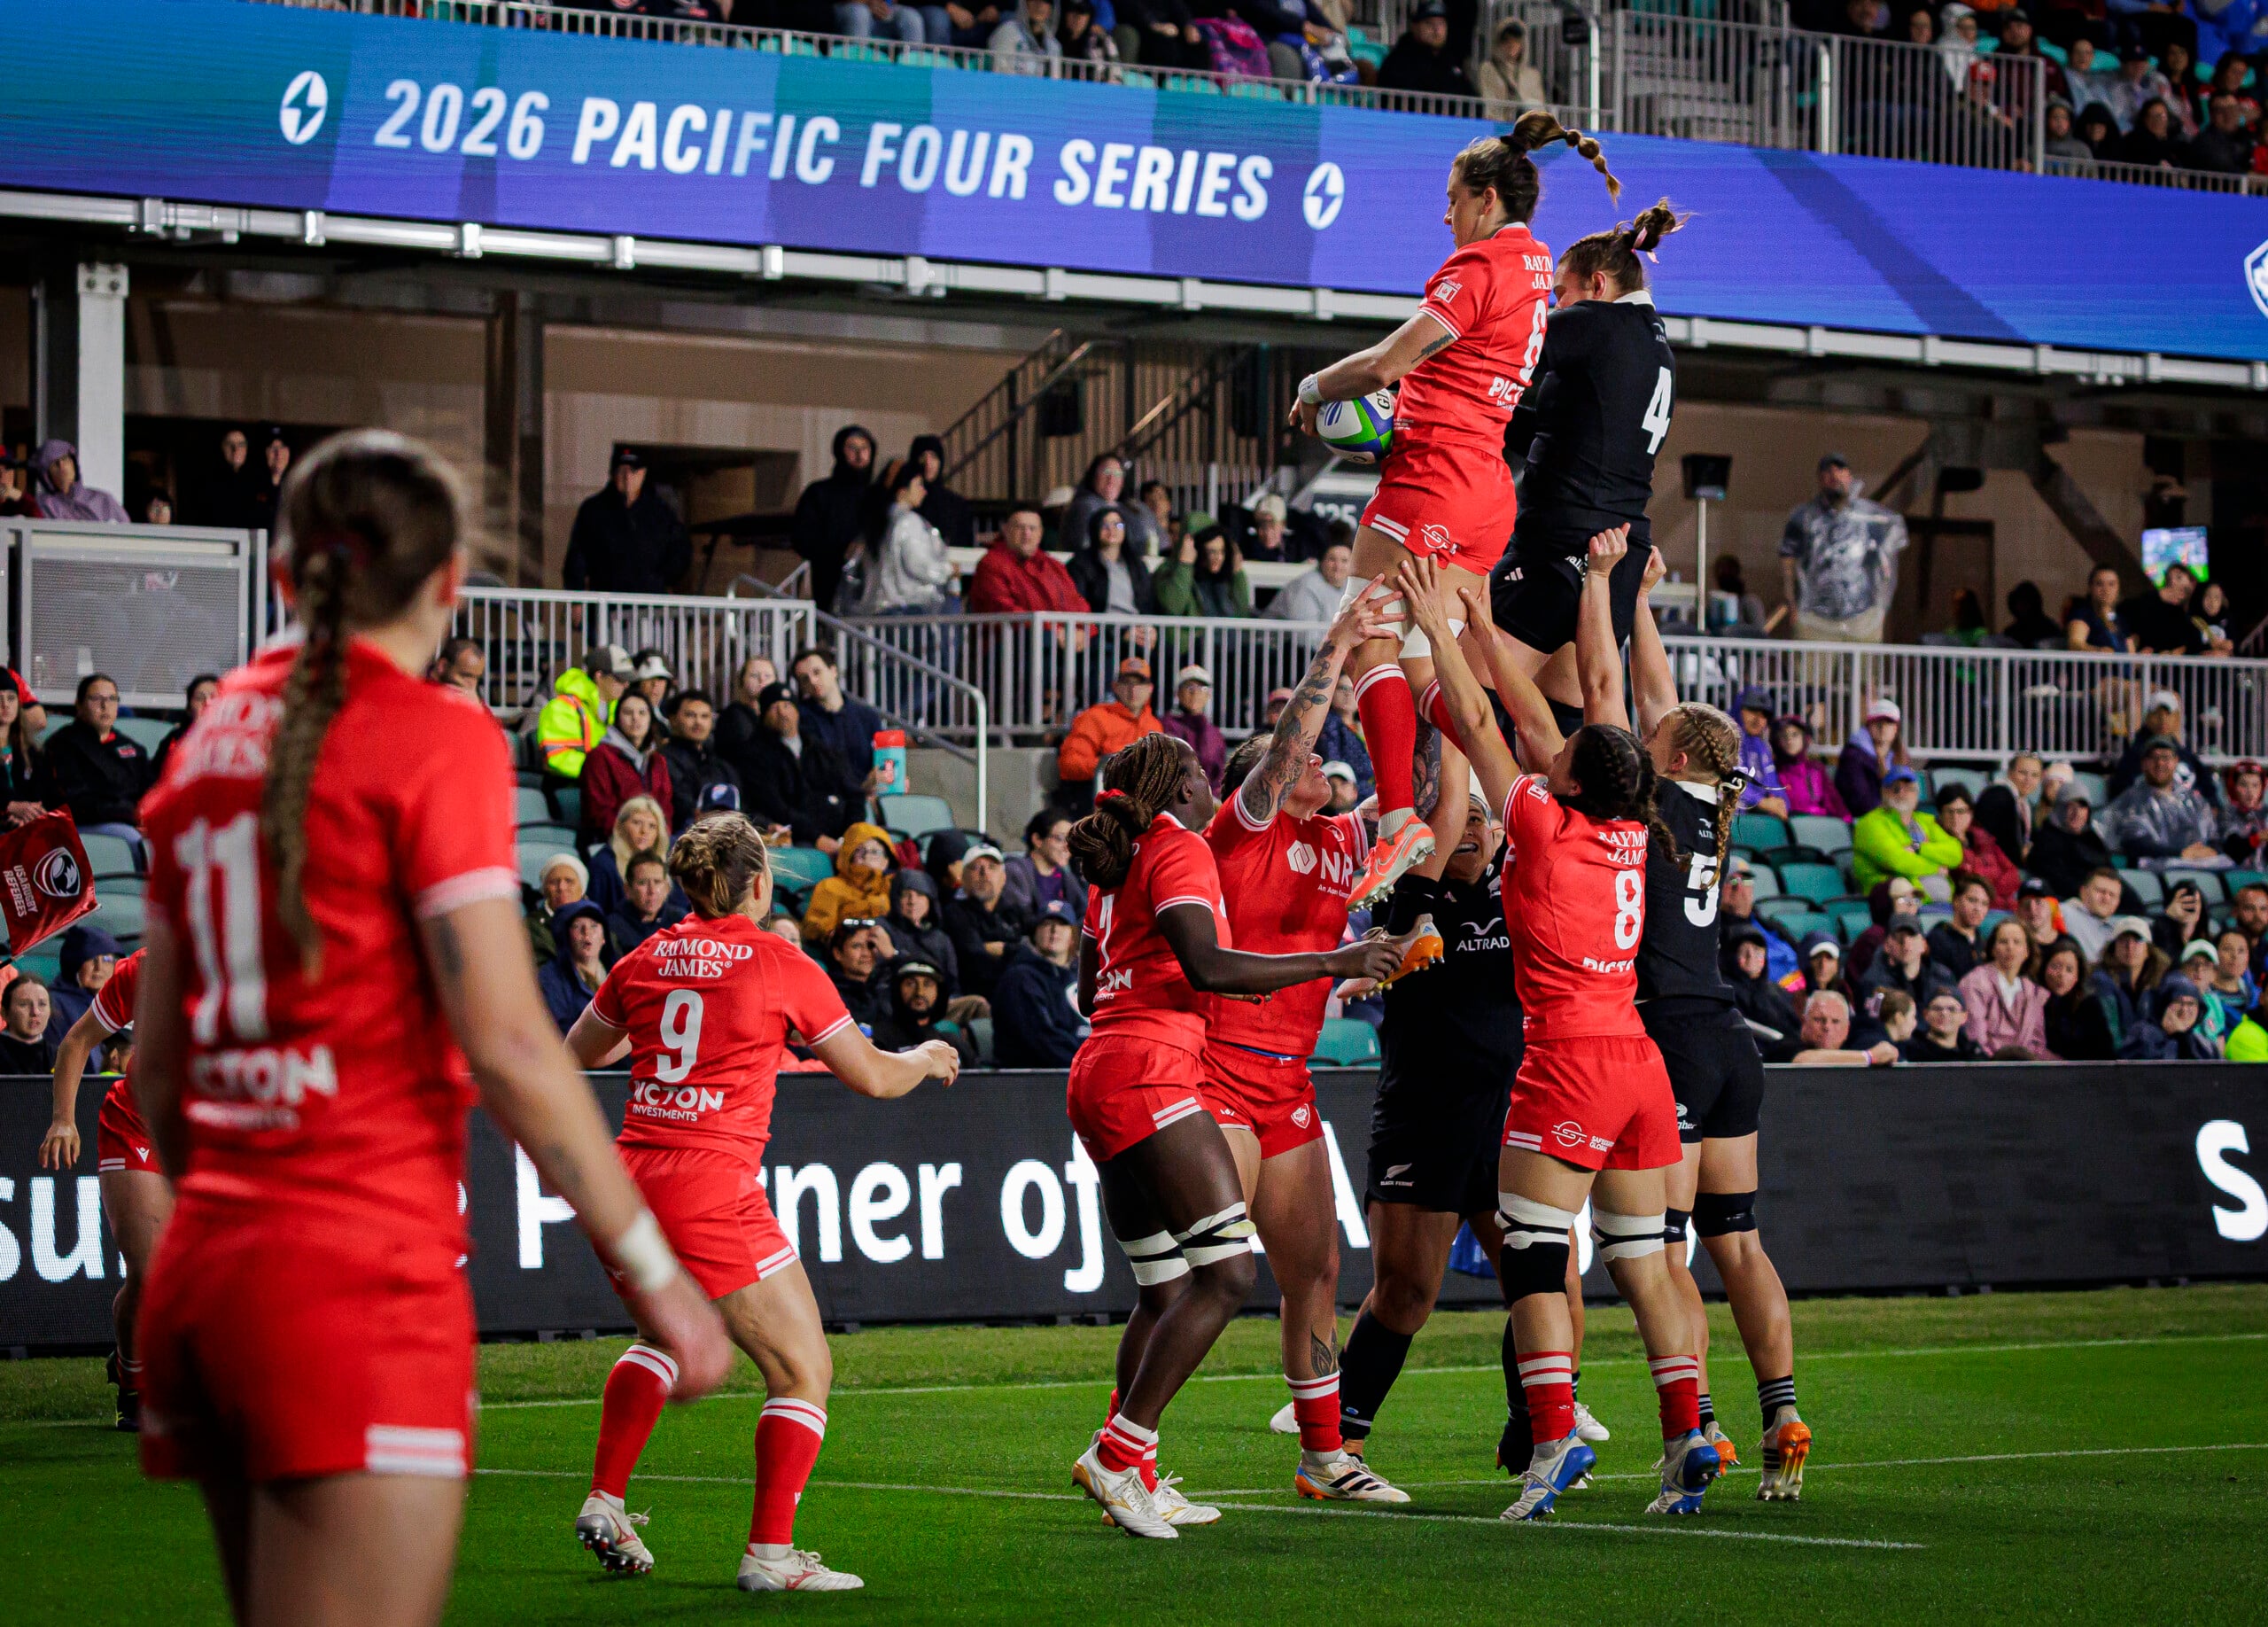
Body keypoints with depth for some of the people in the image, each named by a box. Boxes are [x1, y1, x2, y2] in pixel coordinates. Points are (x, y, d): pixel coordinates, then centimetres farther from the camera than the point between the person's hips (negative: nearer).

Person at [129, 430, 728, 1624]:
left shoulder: (214, 738, 15)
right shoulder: (433, 737, -6)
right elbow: (506, 1045, -13)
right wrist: (655, 1273, -8)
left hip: (202, 1265, 8)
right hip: (360, 1278, -7)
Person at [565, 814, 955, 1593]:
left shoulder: (646, 961, 9)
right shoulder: (781, 966, -3)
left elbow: (578, 1051, 26)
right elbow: (874, 1077, 6)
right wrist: (927, 1059, 27)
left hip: (630, 1179, 6)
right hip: (712, 1191, -6)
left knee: (662, 1335, 33)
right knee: (804, 1372, 5)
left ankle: (604, 1501, 27)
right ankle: (770, 1552, -3)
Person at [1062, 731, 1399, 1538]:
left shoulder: (1118, 870, 23)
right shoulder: (1180, 850, -4)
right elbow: (1207, 966, -18)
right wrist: (1332, 963, -13)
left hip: (1101, 1077, 10)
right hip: (1148, 1075, -10)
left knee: (1167, 1289, 12)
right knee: (1227, 1269, -13)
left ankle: (1126, 1471, 11)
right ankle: (1121, 1454, -17)